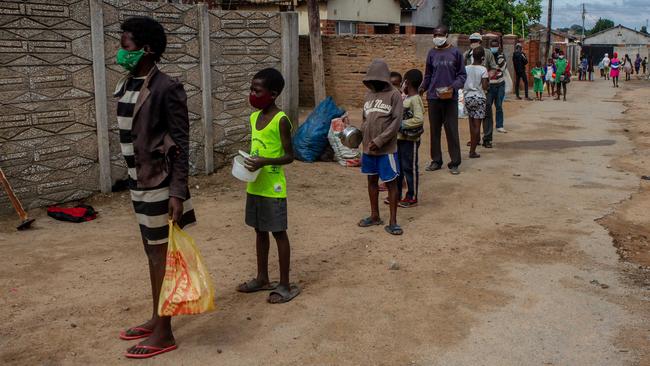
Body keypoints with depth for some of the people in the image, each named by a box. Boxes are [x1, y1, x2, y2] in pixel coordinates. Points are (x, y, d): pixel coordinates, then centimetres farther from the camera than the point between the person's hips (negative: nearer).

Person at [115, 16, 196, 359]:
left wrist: (178, 192, -20)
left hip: (159, 184, -8)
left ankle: (164, 333, 10)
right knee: (151, 252, 17)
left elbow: (181, 144, -17)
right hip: (139, 182, 8)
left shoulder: (166, 89, -16)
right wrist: (134, 180, 19)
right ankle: (156, 319, 30)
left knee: (161, 255, -1)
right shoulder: (125, 86, 10)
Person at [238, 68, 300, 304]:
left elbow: (289, 156, -14)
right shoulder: (254, 117, 8)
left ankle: (285, 285, 12)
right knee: (260, 231, 16)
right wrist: (246, 160, 1)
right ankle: (262, 278, 30)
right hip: (254, 186, 8)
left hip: (273, 188, -8)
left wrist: (265, 162, -27)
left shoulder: (280, 121, -15)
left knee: (278, 233, 1)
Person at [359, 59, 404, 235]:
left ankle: (393, 221, 7)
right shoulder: (369, 94, 10)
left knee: (391, 183, 1)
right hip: (368, 148, 6)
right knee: (372, 181, 15)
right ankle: (374, 216, 28)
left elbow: (396, 121, -14)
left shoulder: (394, 95, -8)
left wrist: (379, 141, -18)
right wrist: (366, 140, 1)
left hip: (386, 149, -6)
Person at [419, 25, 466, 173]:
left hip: (450, 98, -3)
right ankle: (436, 161, 19)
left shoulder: (455, 52, -1)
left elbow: (462, 75, 1)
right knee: (435, 130, 9)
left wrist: (453, 87, -16)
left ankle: (454, 163, 7)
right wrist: (422, 88, -4)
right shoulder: (432, 53, 8)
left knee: (452, 131, 0)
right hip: (434, 97, 3)